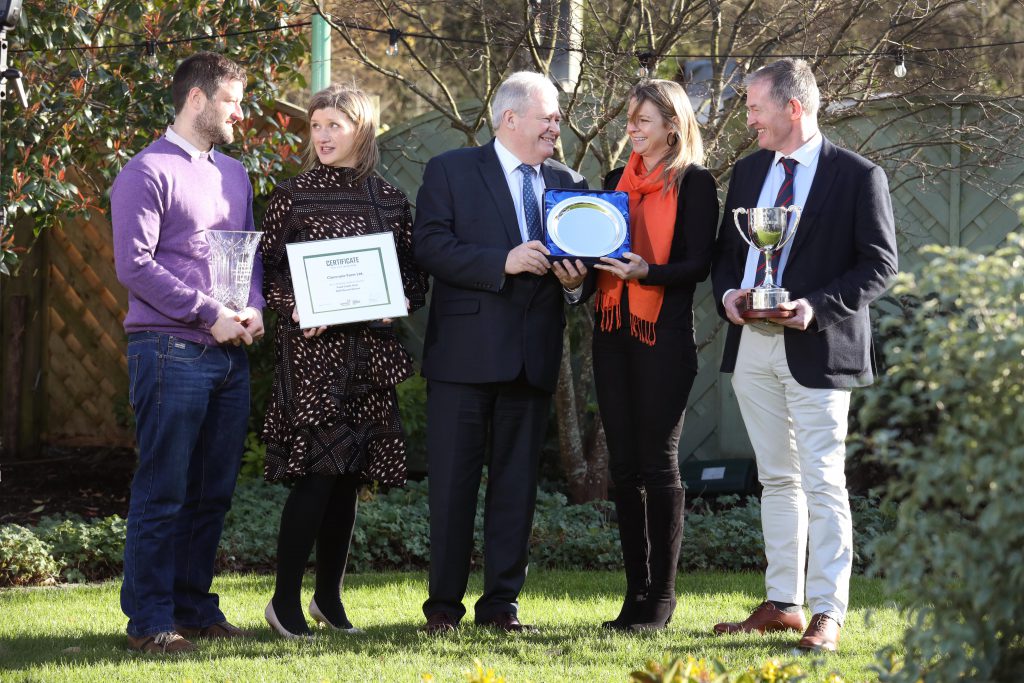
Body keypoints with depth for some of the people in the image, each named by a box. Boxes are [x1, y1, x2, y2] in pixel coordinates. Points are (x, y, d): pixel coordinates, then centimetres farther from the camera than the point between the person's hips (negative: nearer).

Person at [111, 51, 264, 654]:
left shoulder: (234, 175, 18)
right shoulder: (149, 173, -6)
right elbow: (135, 265, -12)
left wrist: (254, 309, 0)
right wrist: (210, 315, -15)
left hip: (230, 354, 7)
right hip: (172, 351, -7)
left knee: (213, 492, 10)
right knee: (163, 493, -5)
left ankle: (194, 607, 19)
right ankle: (150, 621, -1)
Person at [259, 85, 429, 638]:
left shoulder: (389, 201, 10)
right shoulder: (292, 196, 2)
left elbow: (414, 278, 13)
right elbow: (266, 269, 1)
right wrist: (294, 307, -15)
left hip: (368, 350, 4)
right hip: (311, 346, -4)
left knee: (348, 476, 7)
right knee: (316, 472, -12)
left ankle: (329, 596, 19)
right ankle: (285, 601, -5)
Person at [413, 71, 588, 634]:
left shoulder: (567, 184, 15)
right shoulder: (451, 171, 1)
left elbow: (583, 260, 18)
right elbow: (429, 247, -10)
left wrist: (576, 280, -6)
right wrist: (503, 263, -20)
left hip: (534, 353, 4)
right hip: (465, 350, -4)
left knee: (517, 480, 7)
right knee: (452, 481, -2)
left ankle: (502, 602, 12)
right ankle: (444, 603, 5)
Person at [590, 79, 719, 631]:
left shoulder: (694, 183, -3)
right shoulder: (618, 180, 16)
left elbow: (698, 264, -9)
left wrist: (647, 272, -25)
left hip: (664, 335, -6)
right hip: (613, 332, 6)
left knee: (657, 462, -4)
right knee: (623, 464, 7)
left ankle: (661, 596, 1)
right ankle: (636, 590, 12)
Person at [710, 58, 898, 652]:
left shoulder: (858, 176, -6)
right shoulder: (750, 171, 13)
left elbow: (880, 263, -7)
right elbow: (726, 249, 19)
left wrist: (819, 306, -19)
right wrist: (728, 293, -2)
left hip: (818, 347, -6)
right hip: (752, 343, 6)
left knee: (823, 483, -6)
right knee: (777, 479, 12)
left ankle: (828, 614, -3)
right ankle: (783, 604, 18)